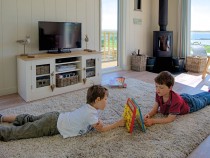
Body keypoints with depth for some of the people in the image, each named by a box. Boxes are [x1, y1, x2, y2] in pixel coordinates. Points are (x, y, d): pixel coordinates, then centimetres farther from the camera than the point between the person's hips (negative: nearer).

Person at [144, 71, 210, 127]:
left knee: (204, 99, 27)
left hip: (190, 104, -5)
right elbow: (155, 109, -25)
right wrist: (149, 115, -47)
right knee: (195, 96, 35)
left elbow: (170, 119, -48)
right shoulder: (159, 94, -32)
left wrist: (153, 121, -58)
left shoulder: (175, 100, -50)